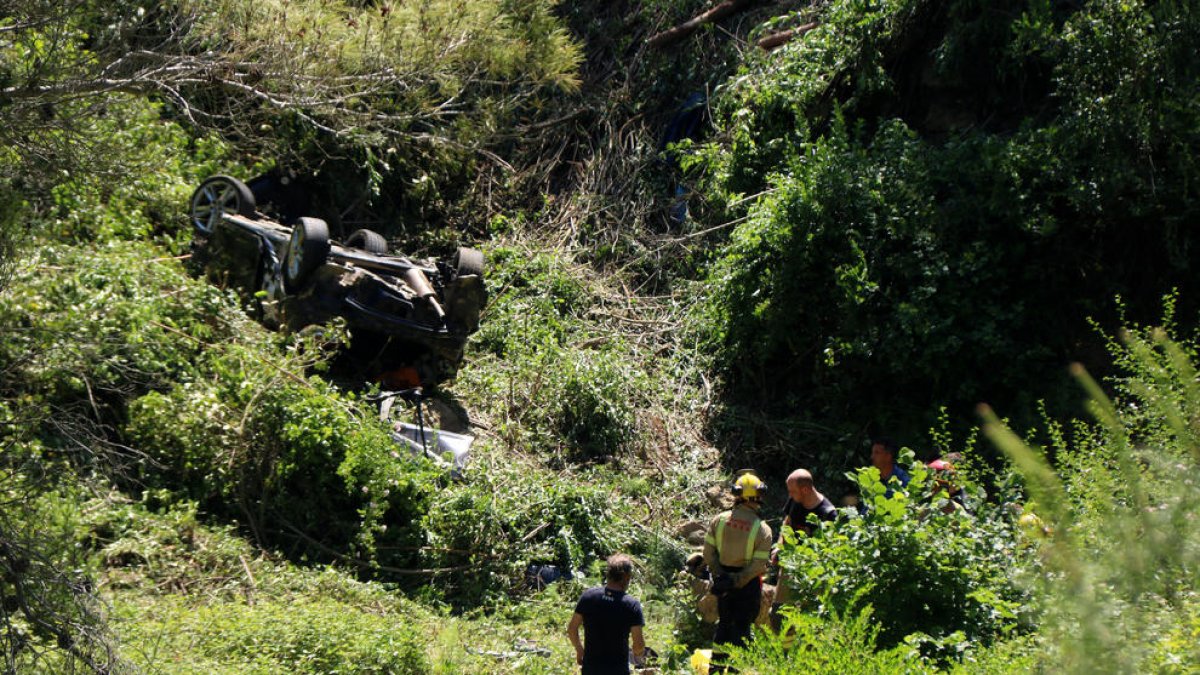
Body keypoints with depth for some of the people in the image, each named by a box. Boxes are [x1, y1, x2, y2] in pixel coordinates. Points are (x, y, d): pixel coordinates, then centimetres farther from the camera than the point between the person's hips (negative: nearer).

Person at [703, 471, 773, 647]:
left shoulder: (719, 520, -7)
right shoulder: (762, 529, -16)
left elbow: (708, 553, -6)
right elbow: (759, 565, -18)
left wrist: (719, 575, -1)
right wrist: (739, 581, -13)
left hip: (723, 580, 4)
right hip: (747, 586, -4)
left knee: (724, 622, 20)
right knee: (742, 625, 9)